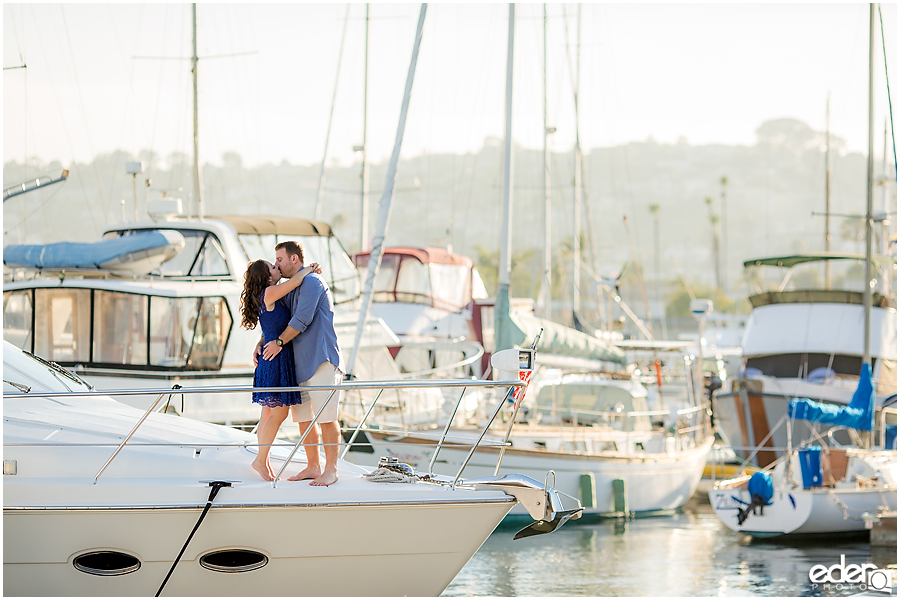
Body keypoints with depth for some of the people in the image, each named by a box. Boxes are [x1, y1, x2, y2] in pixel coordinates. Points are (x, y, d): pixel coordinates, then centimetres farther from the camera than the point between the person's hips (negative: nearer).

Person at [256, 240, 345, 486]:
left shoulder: (312, 282, -8)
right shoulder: (291, 291, 21)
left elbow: (303, 319, -16)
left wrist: (279, 342, -10)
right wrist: (260, 344, 9)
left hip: (322, 360, -10)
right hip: (301, 363, 10)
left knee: (325, 416, -8)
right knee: (303, 417, 9)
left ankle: (331, 470, -6)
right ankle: (313, 467, 16)